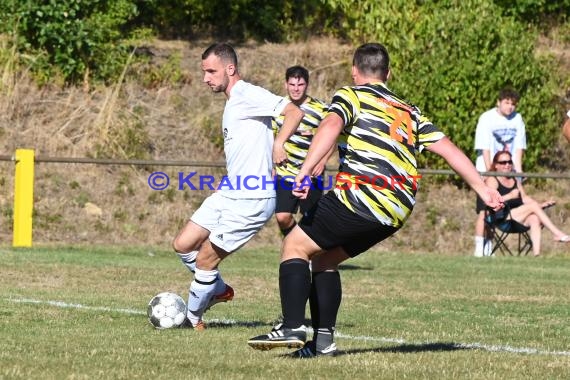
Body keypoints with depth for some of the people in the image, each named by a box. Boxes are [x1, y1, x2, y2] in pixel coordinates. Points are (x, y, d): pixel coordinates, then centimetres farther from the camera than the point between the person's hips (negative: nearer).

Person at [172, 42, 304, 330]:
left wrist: (277, 146, -30)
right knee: (182, 245, 7)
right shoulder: (232, 103, 17)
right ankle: (219, 290, 27)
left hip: (251, 200, -9)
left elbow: (294, 112, -24)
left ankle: (193, 317, 16)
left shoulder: (248, 95, -14)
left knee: (205, 259, -3)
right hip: (228, 194, 9)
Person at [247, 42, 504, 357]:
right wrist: (483, 189, 25)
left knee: (295, 246, 4)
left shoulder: (351, 96, 6)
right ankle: (323, 340, 11)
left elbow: (331, 126, -15)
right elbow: (448, 149, 21)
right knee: (324, 258, 21)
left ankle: (292, 328, -13)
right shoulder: (409, 112, 24)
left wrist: (305, 171, -27)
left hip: (360, 197, -7)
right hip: (395, 213, 7)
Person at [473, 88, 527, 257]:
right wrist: (489, 172, -17)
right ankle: (479, 249, -9)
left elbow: (519, 148, 6)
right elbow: (485, 149, -10)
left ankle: (488, 249, 6)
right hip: (488, 172, -4)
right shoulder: (487, 119, -6)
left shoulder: (517, 119, 7)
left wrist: (518, 170, -4)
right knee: (485, 210, -8)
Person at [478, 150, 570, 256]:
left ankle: (536, 252, -42)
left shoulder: (516, 181, 24)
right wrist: (509, 196, -25)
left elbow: (525, 199, 17)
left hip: (518, 220, 6)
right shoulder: (492, 180, 1)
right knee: (533, 206, -20)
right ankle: (558, 234, -23)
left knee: (534, 218, -28)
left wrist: (541, 204, 0)